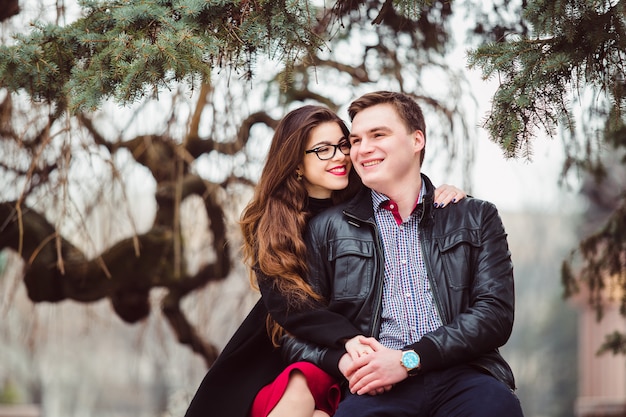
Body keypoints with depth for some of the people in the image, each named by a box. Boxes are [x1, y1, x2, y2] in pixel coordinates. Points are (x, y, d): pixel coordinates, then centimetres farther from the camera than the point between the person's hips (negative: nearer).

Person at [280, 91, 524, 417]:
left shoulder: (476, 218, 16)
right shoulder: (327, 228, 17)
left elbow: (495, 313, 4)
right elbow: (297, 333, 14)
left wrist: (409, 359, -10)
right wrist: (342, 360, -10)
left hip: (461, 377, 1)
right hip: (375, 388, -1)